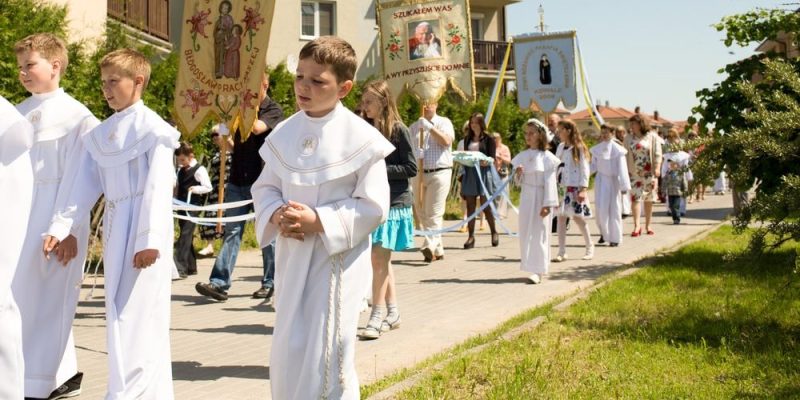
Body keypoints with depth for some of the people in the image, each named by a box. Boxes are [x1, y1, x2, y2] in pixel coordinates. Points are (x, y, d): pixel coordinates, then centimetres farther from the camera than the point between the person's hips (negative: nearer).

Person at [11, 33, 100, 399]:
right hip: (19, 217, 6)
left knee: (41, 301, -3)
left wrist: (67, 228, -14)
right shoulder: (17, 114, 13)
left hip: (54, 219, -6)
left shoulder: (75, 115, -6)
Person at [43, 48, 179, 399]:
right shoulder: (99, 135, 13)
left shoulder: (152, 128, -8)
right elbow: (83, 184, 10)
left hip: (143, 227, -8)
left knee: (136, 315, -8)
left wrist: (150, 238, -19)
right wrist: (60, 227, 2)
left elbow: (158, 187, -14)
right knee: (120, 313, 11)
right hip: (115, 226, 8)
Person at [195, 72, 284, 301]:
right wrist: (225, 138, -1)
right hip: (238, 180, 5)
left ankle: (269, 283, 14)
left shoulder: (273, 110, -2)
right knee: (232, 231, -1)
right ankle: (219, 283, -5)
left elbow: (256, 128, -22)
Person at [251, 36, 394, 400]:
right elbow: (264, 187, 10)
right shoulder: (284, 133, 4)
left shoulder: (361, 138, -12)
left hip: (338, 258, -5)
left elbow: (373, 206, -11)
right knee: (287, 351, 13)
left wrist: (319, 221, -19)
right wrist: (276, 215, -11)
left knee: (325, 356, -1)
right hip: (293, 255, 5)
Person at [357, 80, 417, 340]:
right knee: (382, 261, 11)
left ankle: (377, 316, -6)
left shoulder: (398, 130, -7)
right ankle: (392, 313, 21)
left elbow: (411, 168, -9)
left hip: (393, 202, -6)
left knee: (379, 260, -10)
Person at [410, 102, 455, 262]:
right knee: (423, 214, 5)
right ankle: (438, 250, 14)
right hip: (419, 174, 5)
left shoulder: (444, 122, 4)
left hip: (439, 172, -5)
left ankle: (429, 246, -20)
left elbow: (446, 141, -13)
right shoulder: (413, 127, 14)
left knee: (434, 213, -12)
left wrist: (430, 127, -16)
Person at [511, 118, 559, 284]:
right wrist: (517, 175, -8)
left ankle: (538, 271, -6)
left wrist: (547, 204, -15)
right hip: (526, 197, 5)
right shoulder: (523, 156, 8)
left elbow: (549, 182, -10)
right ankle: (531, 267, 16)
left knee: (539, 233, -6)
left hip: (541, 198, -5)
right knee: (525, 233, 7)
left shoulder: (547, 157, -7)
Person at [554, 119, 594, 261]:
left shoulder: (579, 148, -5)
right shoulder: (560, 147, 11)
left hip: (575, 187, -5)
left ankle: (590, 247, 16)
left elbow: (584, 169, -7)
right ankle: (562, 252, 4)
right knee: (561, 217, 0)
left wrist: (583, 189, -13)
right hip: (561, 186, 5)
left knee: (577, 217, -2)